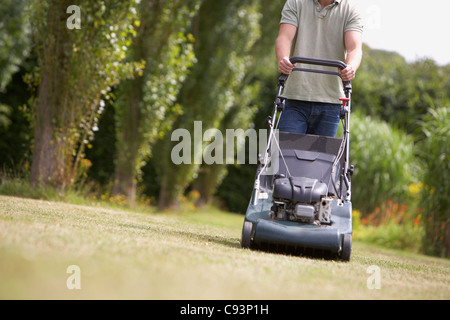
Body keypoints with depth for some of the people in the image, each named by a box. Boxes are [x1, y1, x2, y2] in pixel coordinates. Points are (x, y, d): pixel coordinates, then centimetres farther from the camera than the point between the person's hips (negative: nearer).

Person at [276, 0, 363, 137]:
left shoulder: (350, 11, 6)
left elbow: (354, 47, -10)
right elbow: (284, 37, -8)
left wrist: (351, 67, -34)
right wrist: (282, 60, -31)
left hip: (329, 101, 0)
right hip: (295, 100, 0)